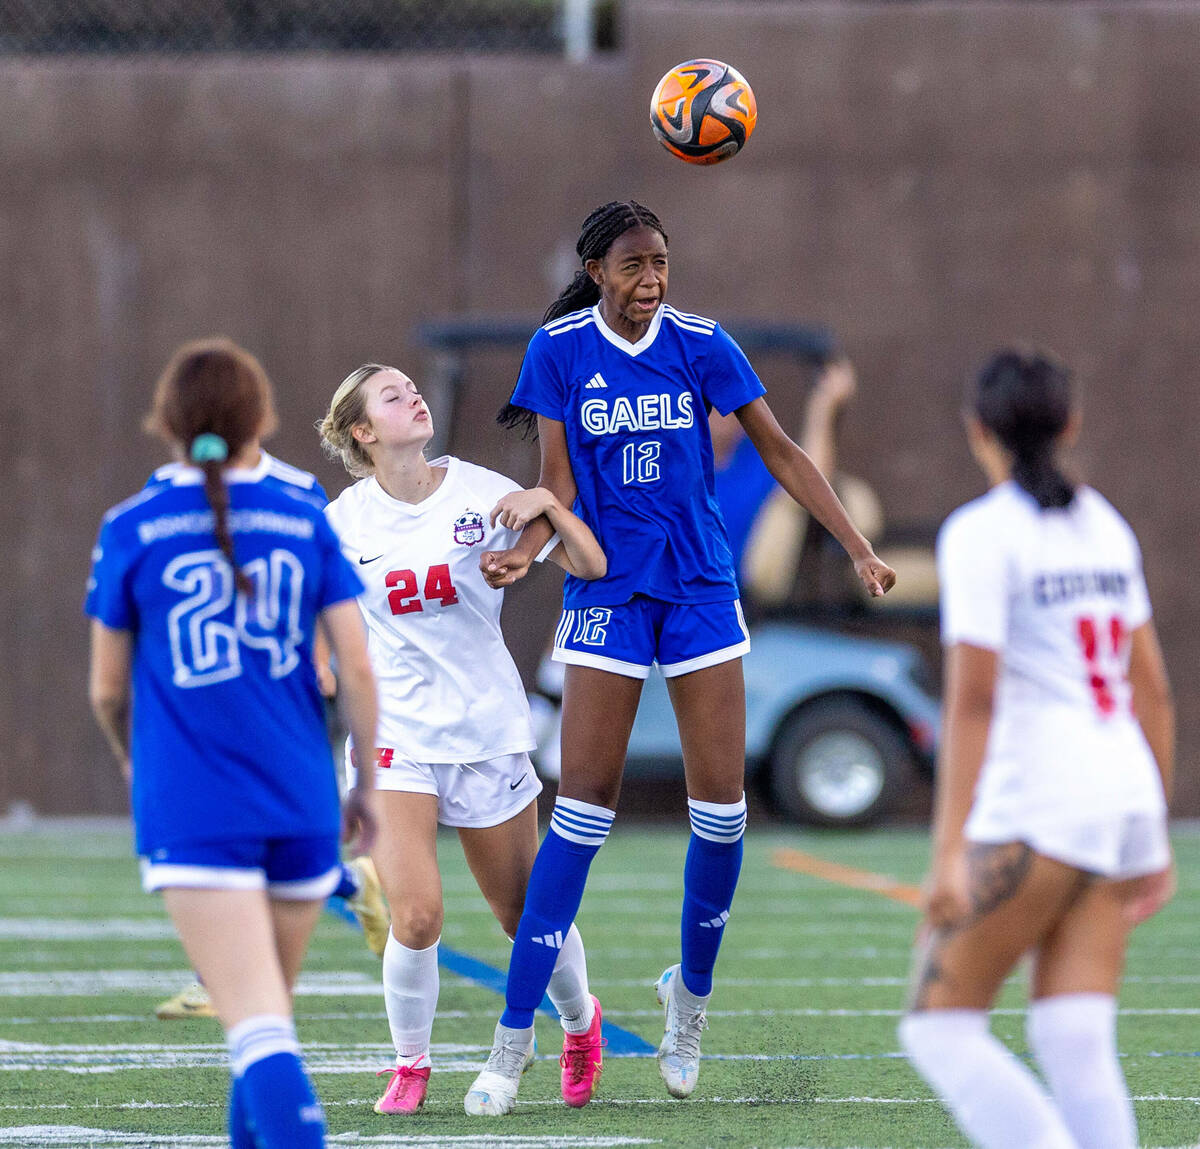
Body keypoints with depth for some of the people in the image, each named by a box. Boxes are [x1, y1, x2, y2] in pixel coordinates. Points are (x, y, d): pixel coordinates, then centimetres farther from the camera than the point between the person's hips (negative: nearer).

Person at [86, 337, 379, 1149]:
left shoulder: (131, 531, 0)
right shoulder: (305, 522, 5)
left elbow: (108, 690, 7)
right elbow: (359, 667, 1)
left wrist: (135, 761, 28)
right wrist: (371, 784, 14)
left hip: (191, 814, -3)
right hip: (302, 805, 3)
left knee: (256, 1021, -12)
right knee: (271, 1011, 19)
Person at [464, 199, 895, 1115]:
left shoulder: (699, 344, 0)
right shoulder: (560, 348, -2)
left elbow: (780, 453, 2)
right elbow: (558, 481, -3)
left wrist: (858, 550, -5)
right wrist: (527, 549, -23)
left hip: (701, 587, 2)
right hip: (607, 592, -2)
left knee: (721, 807, -2)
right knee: (584, 808, -9)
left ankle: (692, 993, 22)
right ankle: (514, 1039, -5)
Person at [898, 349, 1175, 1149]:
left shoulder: (983, 534, -7)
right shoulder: (1104, 526, 15)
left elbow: (972, 700, -15)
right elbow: (1154, 693, 18)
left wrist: (949, 852, -17)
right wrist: (1154, 839, 24)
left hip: (1034, 806, -7)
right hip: (1123, 795, 7)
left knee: (940, 1027, -1)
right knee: (1078, 1051, 2)